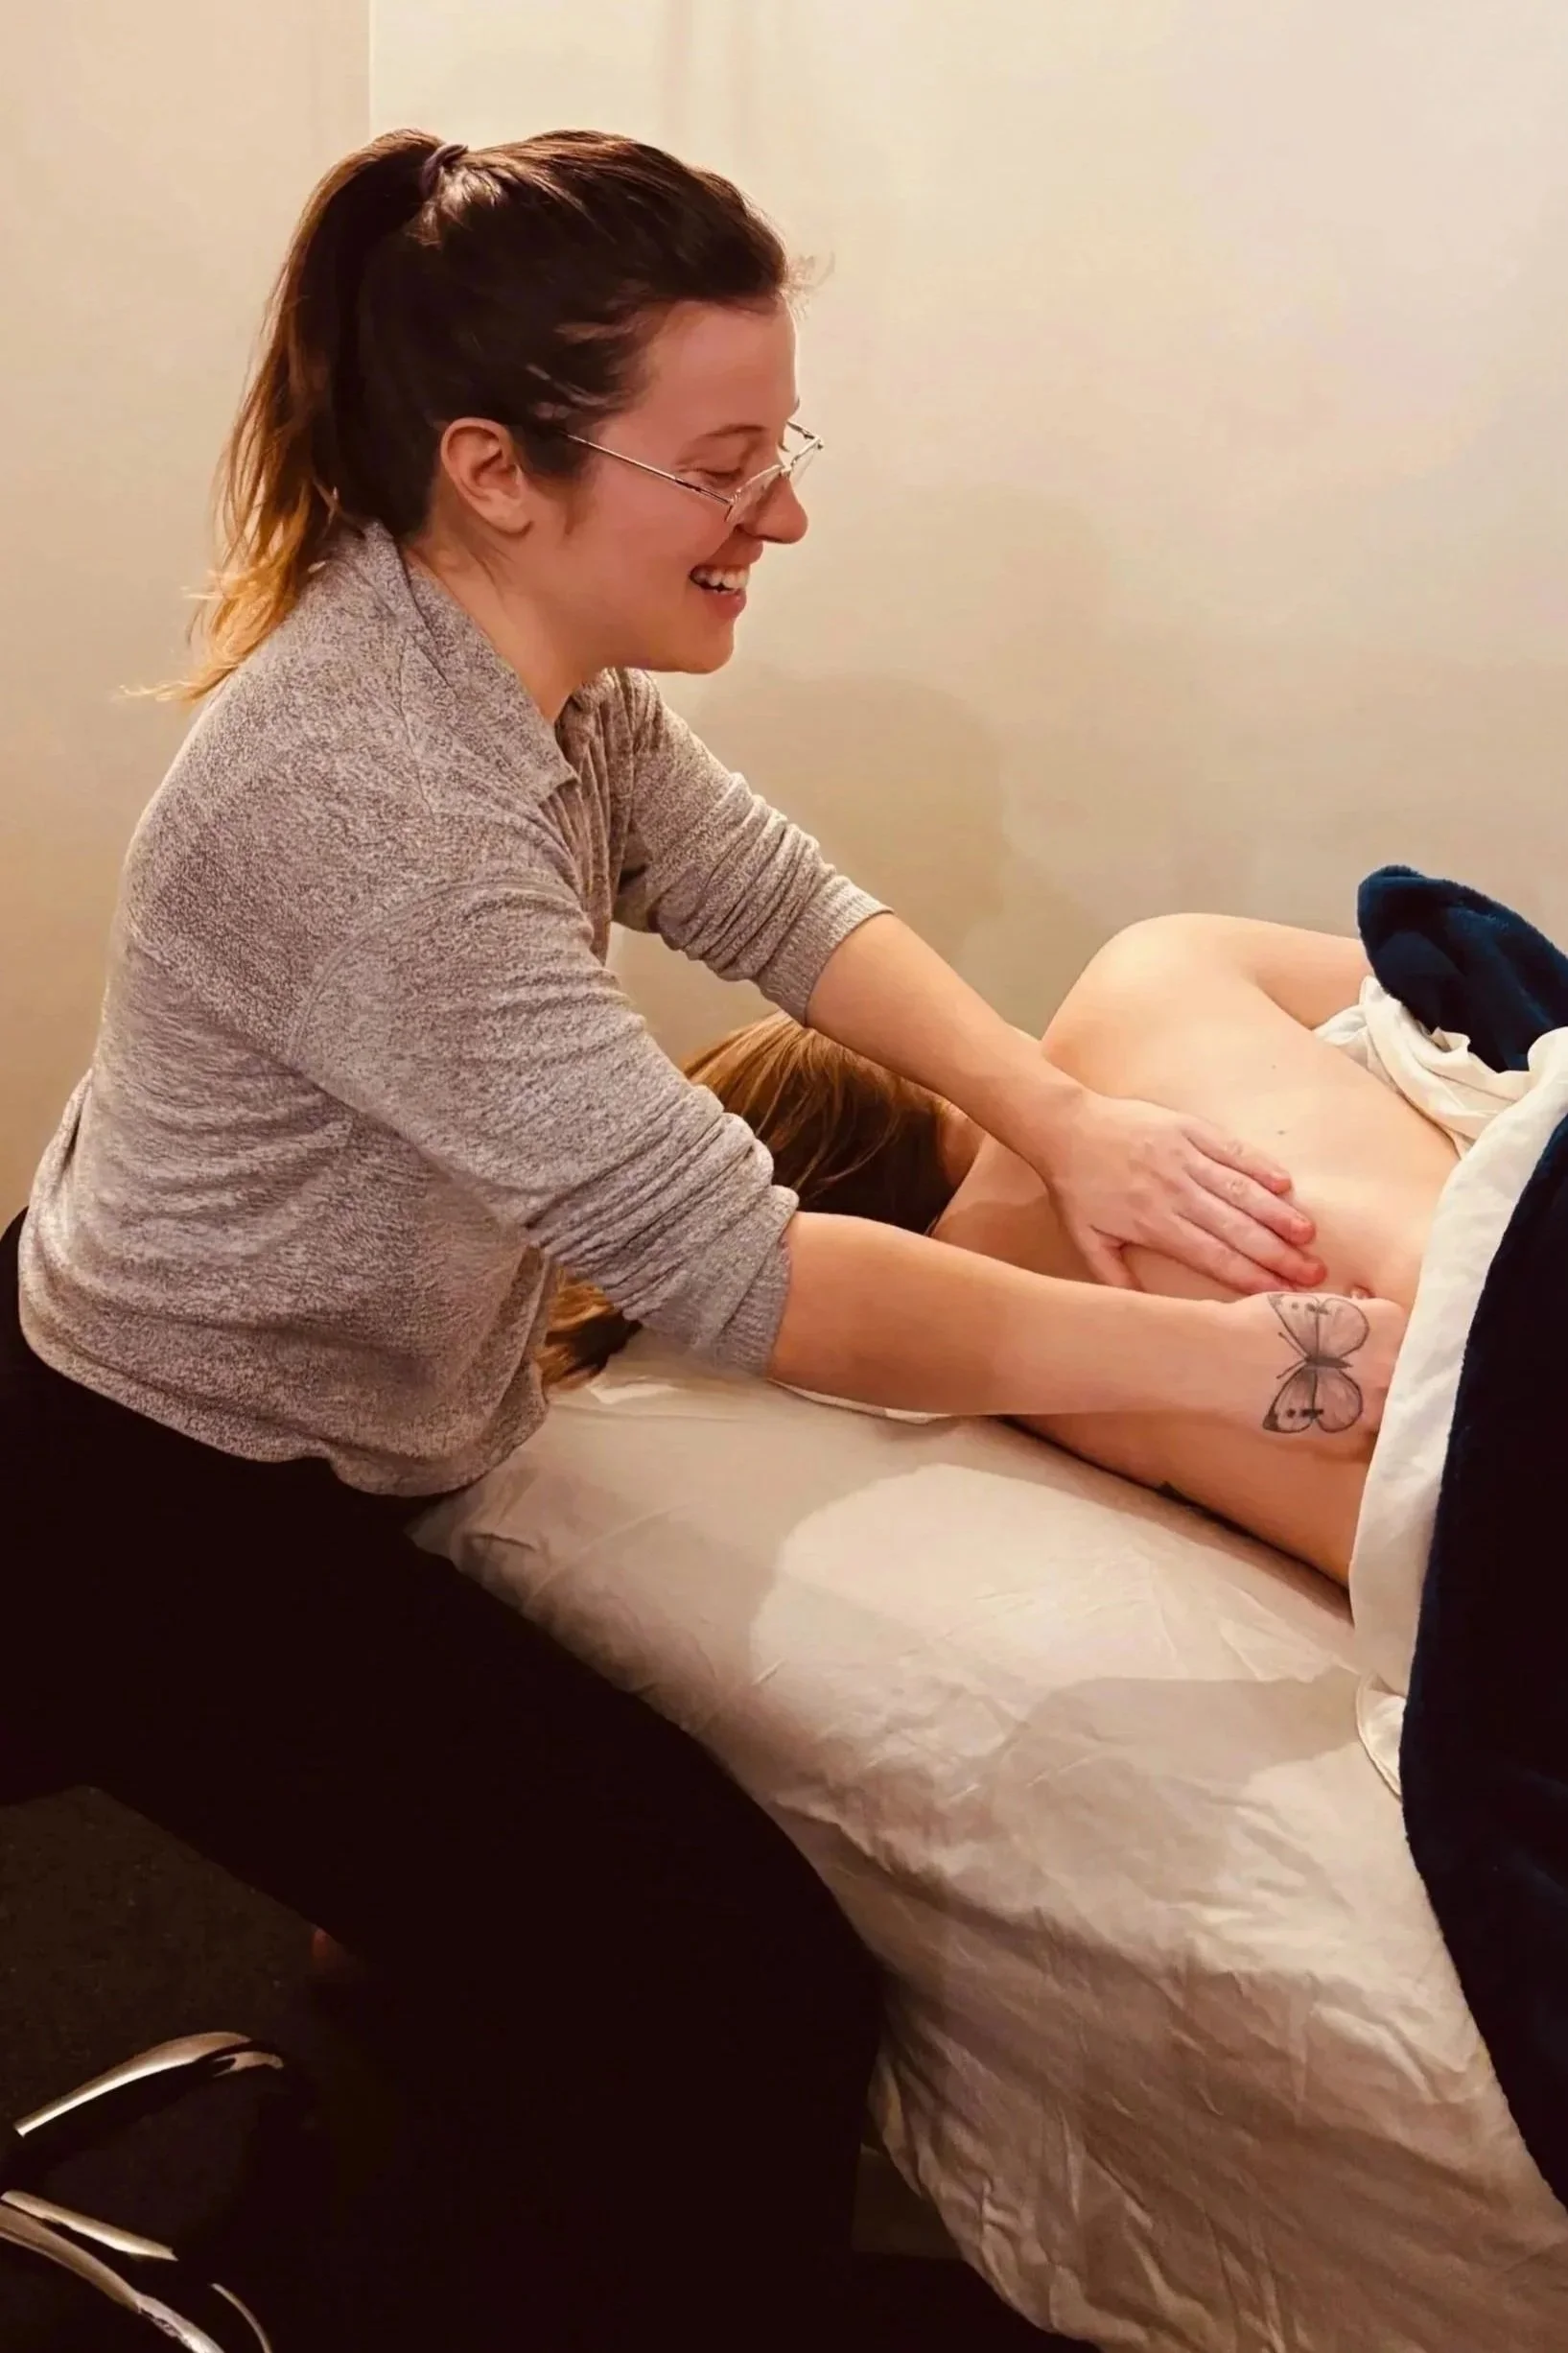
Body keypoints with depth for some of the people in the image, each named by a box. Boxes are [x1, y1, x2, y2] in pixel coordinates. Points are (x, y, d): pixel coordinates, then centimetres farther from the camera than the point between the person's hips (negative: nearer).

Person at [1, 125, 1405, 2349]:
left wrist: (1063, 1118, -16)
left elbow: (770, 894, 0)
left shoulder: (543, 660, -6)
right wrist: (1281, 1359, -33)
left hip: (337, 1439, 9)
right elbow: (732, 1274, -36)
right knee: (749, 2004, -8)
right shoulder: (361, 792, -35)